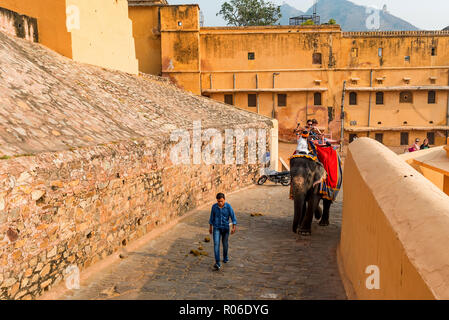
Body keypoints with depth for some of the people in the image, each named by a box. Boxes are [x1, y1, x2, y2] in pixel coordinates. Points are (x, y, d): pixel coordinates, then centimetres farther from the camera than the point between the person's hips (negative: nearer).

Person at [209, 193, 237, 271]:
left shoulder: (228, 206, -12)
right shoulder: (214, 206, -7)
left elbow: (233, 217, -11)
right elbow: (212, 217, 6)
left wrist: (234, 227, -21)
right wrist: (210, 227, 12)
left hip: (225, 228, 0)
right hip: (216, 228, 0)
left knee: (225, 244, 15)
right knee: (216, 244, -13)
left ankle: (225, 257, 42)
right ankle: (217, 263, -19)